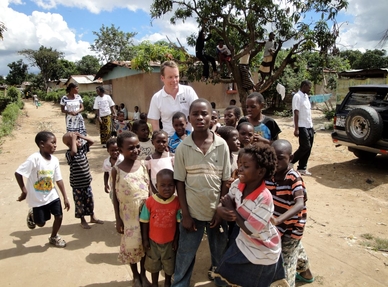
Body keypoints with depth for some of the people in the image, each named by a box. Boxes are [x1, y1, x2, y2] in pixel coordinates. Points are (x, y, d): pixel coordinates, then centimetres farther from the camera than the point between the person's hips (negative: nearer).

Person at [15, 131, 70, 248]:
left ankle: (53, 237, 30)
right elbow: (18, 173, -20)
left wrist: (65, 197, -2)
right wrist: (24, 191, -18)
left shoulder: (55, 160, -6)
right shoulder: (34, 158, -24)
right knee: (41, 223, 10)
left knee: (59, 216, 3)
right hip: (37, 198, -4)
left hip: (52, 195, 4)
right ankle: (32, 215, 44)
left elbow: (58, 179, -2)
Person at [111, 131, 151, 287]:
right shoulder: (116, 170, -10)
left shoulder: (142, 165, -5)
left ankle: (143, 274, 37)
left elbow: (149, 188, 3)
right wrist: (118, 219, -4)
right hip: (128, 215, -2)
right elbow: (115, 196, -5)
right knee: (131, 245, 12)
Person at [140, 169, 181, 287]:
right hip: (153, 241, 0)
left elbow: (179, 223, -8)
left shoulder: (177, 202, -17)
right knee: (153, 264, 23)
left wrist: (176, 240, -5)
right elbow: (144, 222, -8)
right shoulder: (150, 201, -19)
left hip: (170, 241, 0)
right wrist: (145, 239, -5)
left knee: (169, 264, 22)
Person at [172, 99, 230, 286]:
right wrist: (185, 214, -6)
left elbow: (225, 181, -3)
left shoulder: (222, 145, -8)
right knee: (185, 256, 12)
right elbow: (180, 183, -5)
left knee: (220, 254, 20)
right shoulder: (183, 148, -9)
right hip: (192, 212, -1)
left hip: (216, 211, 1)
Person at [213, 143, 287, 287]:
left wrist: (232, 210, -21)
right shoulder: (237, 184, -15)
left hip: (261, 253, -6)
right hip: (242, 242, 6)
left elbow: (250, 230, -29)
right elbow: (224, 204, -4)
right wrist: (221, 210, -27)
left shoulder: (264, 198, -34)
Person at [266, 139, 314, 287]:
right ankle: (306, 274, 59)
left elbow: (300, 205, -41)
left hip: (291, 226, -7)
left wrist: (278, 220, -55)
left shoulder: (294, 178, -29)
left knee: (286, 261, 4)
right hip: (280, 223, 7)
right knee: (295, 248, 31)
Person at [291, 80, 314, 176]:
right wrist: (296, 129, -21)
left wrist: (311, 126, 16)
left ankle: (302, 168, 15)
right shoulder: (297, 96, -12)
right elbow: (296, 113, -17)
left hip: (309, 126, 9)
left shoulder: (306, 96, 15)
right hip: (302, 127, -9)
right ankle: (290, 162, 6)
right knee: (305, 147, -10)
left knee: (308, 148, 7)